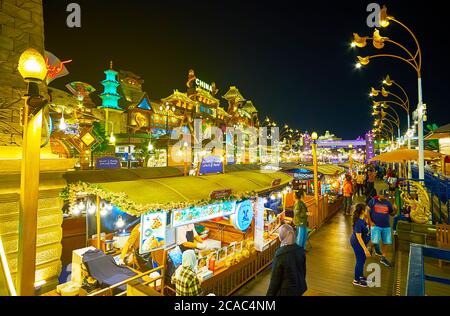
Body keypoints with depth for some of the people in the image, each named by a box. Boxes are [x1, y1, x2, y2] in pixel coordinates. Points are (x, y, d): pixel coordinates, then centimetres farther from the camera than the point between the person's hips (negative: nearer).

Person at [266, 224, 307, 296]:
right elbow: (303, 270, 4)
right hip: (299, 287, 5)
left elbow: (275, 278, -19)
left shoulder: (280, 254, -29)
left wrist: (270, 293, -5)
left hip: (286, 290, -5)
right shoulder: (300, 250, -12)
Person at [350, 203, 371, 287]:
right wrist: (365, 249, -29)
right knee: (360, 261, 8)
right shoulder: (358, 222, -32)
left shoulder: (362, 219, -6)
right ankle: (356, 280, 28)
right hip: (357, 243, -9)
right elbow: (358, 237, -30)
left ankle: (361, 275, 47)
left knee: (363, 259, 25)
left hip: (362, 242, 9)